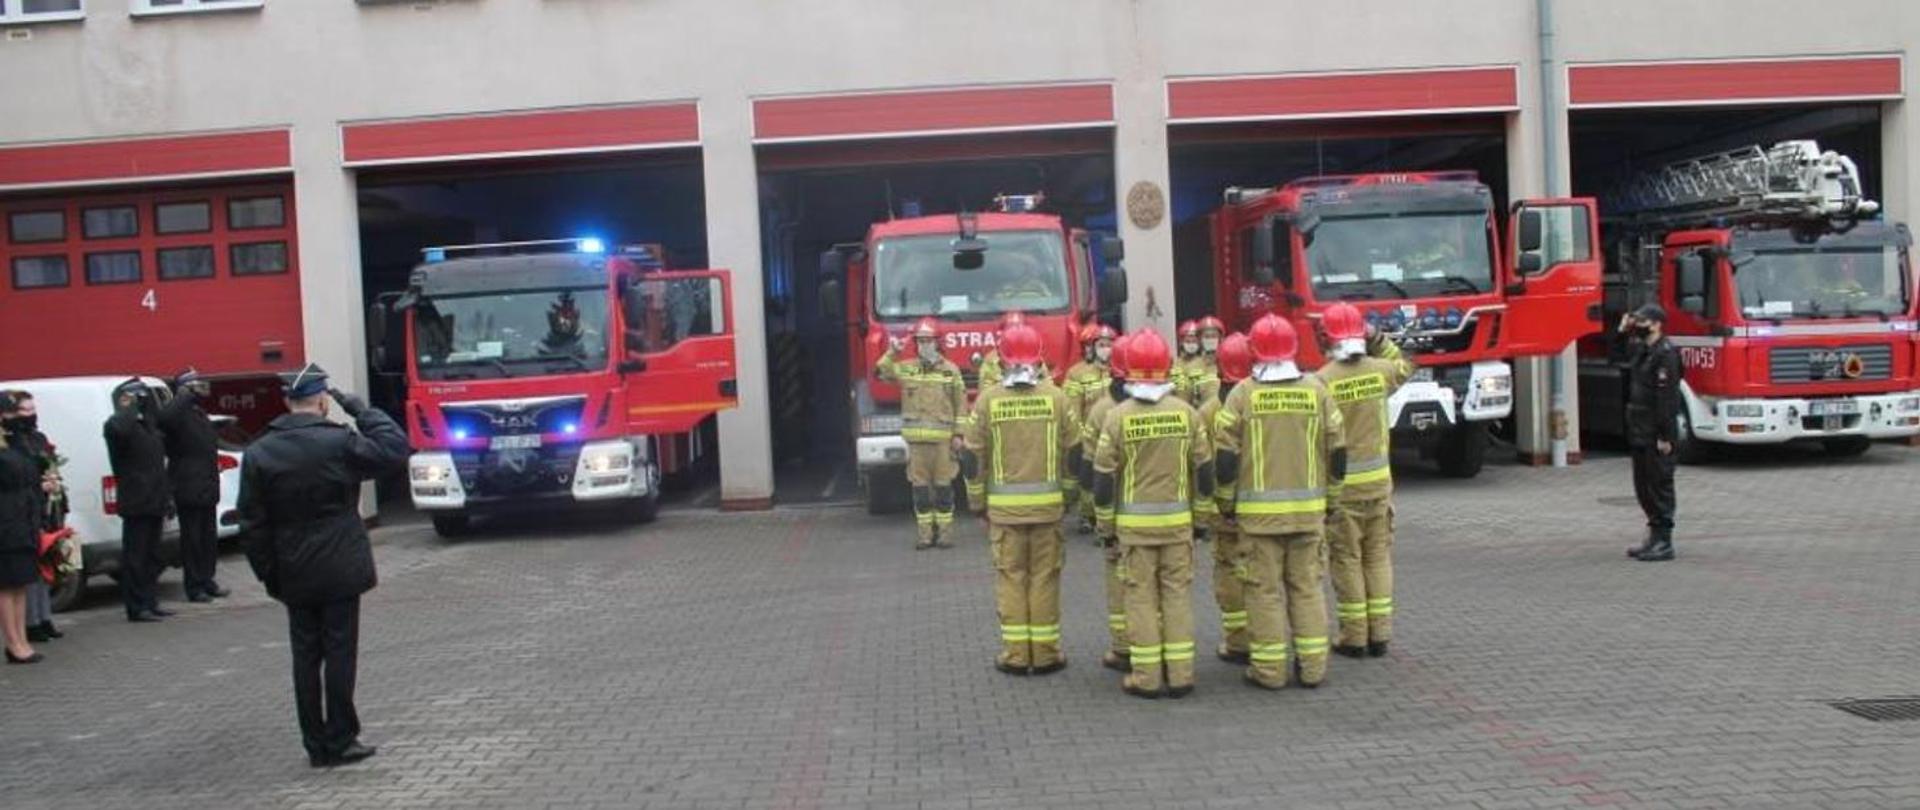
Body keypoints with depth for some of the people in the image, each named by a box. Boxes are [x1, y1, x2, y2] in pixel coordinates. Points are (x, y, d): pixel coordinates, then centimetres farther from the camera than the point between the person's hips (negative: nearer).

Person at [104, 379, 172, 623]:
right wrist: (128, 408, -23)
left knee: (151, 556, 14)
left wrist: (165, 499, 19)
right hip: (136, 504, -9)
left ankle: (150, 602, 22)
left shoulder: (148, 426, 19)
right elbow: (118, 429, -39)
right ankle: (137, 607, -1)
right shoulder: (122, 424, -10)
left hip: (153, 503, 9)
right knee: (134, 556, -4)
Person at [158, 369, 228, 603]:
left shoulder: (199, 413, 19)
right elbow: (165, 416, -37)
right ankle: (194, 586, 4)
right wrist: (188, 395, -24)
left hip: (207, 489, 9)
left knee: (209, 538, 13)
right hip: (188, 489, -9)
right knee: (192, 539, -2)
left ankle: (206, 581, 21)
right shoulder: (179, 413, -10)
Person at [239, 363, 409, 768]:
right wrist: (362, 410, -1)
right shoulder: (339, 442, -12)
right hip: (340, 571, -4)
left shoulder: (258, 454, 1)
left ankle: (316, 744, 15)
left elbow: (253, 525, 3)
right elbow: (394, 450, -5)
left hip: (294, 577, 4)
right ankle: (339, 741, 6)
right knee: (340, 652, 3)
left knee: (306, 656, 10)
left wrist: (269, 575, 9)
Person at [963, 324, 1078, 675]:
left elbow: (972, 458, 0)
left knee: (1011, 577, 7)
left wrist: (977, 502, 11)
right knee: (1044, 577, 7)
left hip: (1003, 506, 0)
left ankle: (1015, 654, 9)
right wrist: (1071, 497, 14)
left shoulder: (987, 400, -3)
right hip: (1048, 504, 0)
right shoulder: (1057, 398, -1)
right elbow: (1075, 452, 2)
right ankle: (1045, 653, 11)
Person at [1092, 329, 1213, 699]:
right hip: (1178, 520, 2)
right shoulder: (1186, 412, -2)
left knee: (1141, 595, 5)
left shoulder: (1118, 416, -9)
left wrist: (1105, 523, 7)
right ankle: (1180, 675, 12)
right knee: (1177, 592, 9)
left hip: (1134, 522, -2)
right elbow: (1204, 468, 4)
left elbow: (1104, 477, -5)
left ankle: (1147, 677, 8)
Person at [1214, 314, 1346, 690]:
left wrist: (1226, 503, 7)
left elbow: (1226, 456, -6)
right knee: (1307, 585, 12)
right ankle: (1313, 666, 15)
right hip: (1309, 509, 3)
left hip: (1259, 510, -2)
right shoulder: (1316, 391, 2)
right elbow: (1337, 452, 5)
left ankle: (1269, 668, 9)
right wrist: (1331, 500, 17)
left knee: (1265, 588, 4)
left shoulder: (1243, 394, -6)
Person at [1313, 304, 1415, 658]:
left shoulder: (1322, 381, -16)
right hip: (1379, 481, 4)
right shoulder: (1380, 371, -2)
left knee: (1347, 559, 4)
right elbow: (1405, 367, 25)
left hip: (1341, 485, -4)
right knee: (1378, 556, 12)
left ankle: (1354, 637, 8)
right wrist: (1378, 339, 16)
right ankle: (1380, 634, 15)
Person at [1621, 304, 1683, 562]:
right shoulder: (1640, 348, 12)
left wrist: (1665, 436, -22)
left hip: (1657, 435, -9)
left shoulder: (1665, 353, -15)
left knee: (1660, 485, -3)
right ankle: (1655, 536, 24)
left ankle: (1664, 543, 2)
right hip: (1640, 433, 9)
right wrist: (1623, 331, 17)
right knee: (1643, 486, 14)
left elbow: (1667, 397, -20)